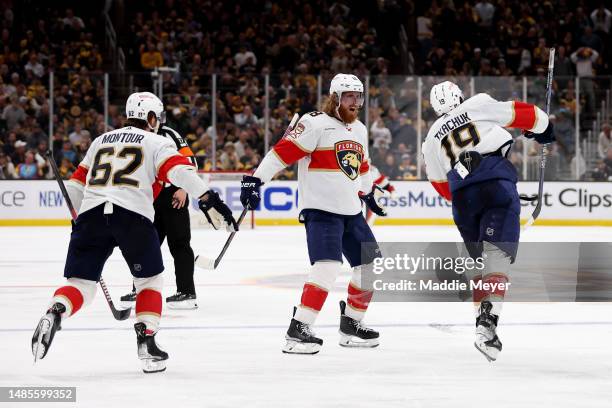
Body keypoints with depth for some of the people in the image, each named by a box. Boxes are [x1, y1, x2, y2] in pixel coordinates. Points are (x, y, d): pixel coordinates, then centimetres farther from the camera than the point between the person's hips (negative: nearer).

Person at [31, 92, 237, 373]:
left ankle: (54, 314, -24)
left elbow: (77, 183, 29)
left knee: (80, 284, 6)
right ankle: (146, 340, 5)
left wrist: (79, 218, 40)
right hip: (133, 215, -3)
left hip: (91, 213, 3)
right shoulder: (155, 142, 14)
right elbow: (180, 171, -4)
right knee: (149, 279, 17)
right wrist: (209, 200, -13)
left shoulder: (101, 141, 28)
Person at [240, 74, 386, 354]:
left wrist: (368, 194, 43)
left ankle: (351, 324, 25)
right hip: (320, 208, -9)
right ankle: (297, 331, -25)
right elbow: (283, 151, -16)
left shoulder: (359, 130, 15)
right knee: (328, 265, -24)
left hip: (351, 211, 9)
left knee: (372, 265, 10)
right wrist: (255, 180, -22)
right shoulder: (316, 124, -11)